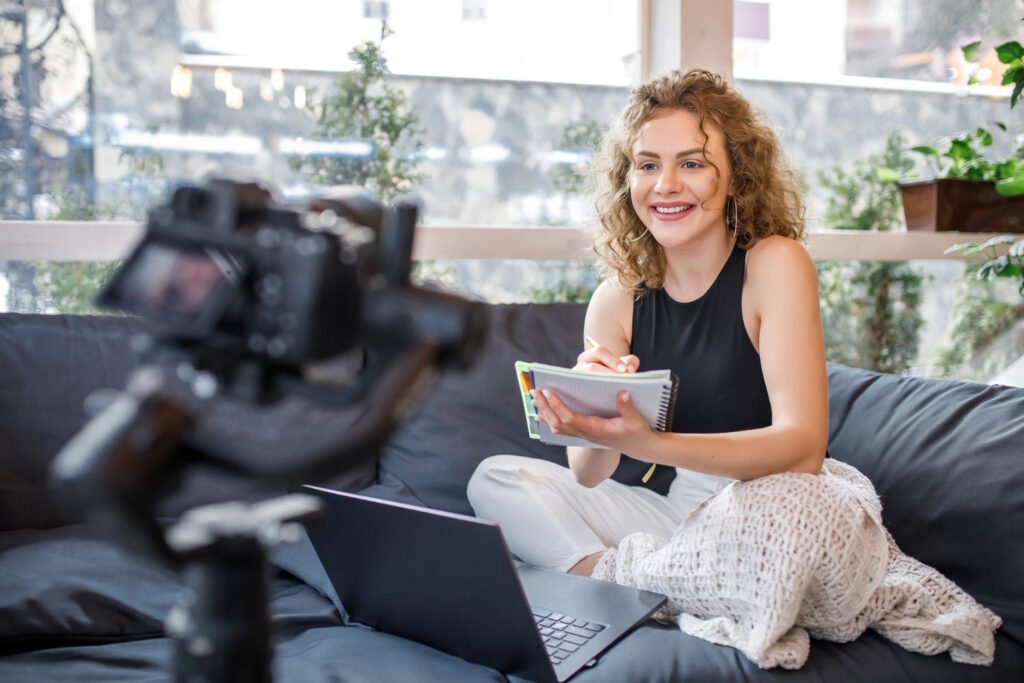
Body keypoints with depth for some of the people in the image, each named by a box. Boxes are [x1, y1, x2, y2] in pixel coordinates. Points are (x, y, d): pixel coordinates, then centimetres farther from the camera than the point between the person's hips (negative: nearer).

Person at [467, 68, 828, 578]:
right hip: (678, 513, 5)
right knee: (495, 478, -2)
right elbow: (588, 478, -1)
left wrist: (645, 443, -36)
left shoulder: (775, 264, -12)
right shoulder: (618, 300, 0)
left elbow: (803, 449, -22)